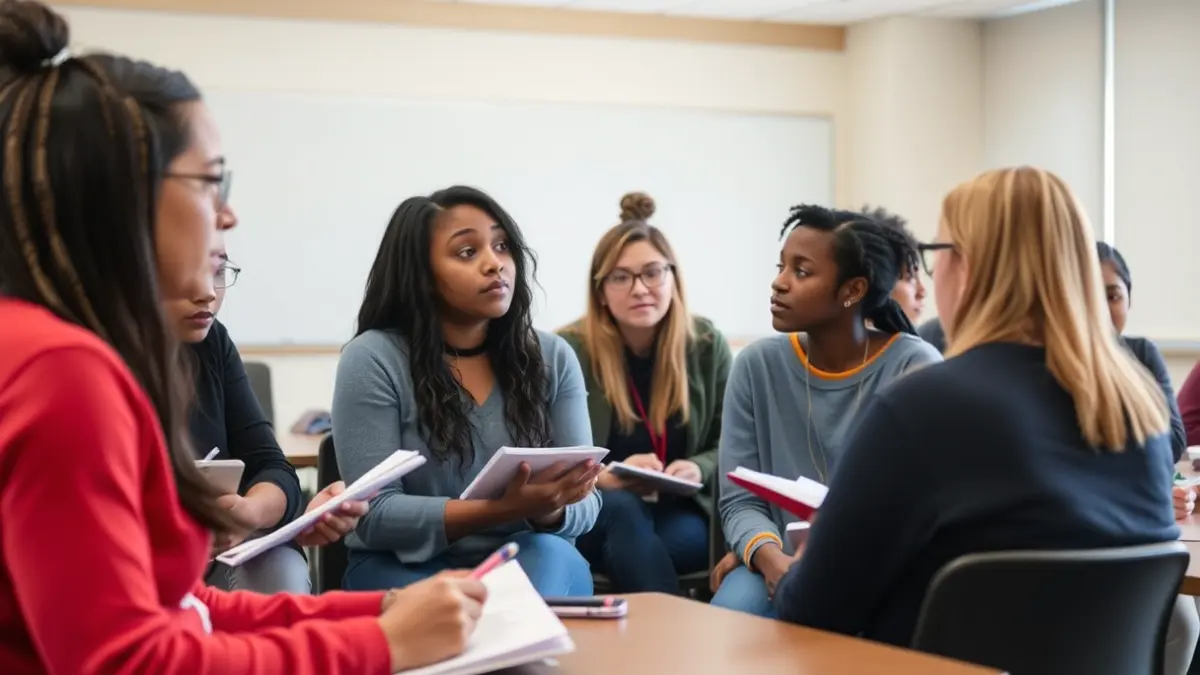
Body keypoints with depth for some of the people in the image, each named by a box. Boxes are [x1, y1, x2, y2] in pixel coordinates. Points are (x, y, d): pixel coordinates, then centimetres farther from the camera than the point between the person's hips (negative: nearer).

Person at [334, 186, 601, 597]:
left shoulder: (553, 358, 3)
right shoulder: (373, 359, -8)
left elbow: (583, 503, 2)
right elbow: (376, 516, -14)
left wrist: (549, 511, -24)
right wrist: (502, 510, -27)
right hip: (405, 566, -3)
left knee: (550, 554, -31)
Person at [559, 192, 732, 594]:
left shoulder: (707, 345, 3)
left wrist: (700, 469, -16)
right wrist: (606, 478, -27)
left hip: (683, 511, 1)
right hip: (591, 514, 0)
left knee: (631, 551, -35)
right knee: (622, 513, -37)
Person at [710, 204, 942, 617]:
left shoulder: (915, 368, -8)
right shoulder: (757, 366, 1)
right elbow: (740, 499, 0)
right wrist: (769, 556, -24)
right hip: (787, 566, 2)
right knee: (731, 614, -29)